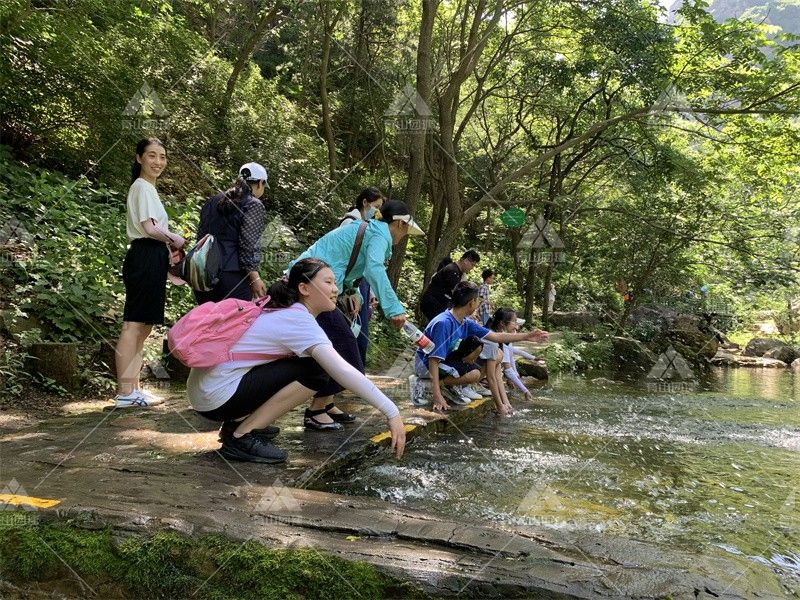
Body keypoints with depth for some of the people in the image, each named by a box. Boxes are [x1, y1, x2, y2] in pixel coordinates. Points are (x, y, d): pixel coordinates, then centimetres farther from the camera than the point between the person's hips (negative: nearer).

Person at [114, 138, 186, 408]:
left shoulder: (148, 188, 23)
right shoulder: (142, 187, -7)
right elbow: (150, 228, -16)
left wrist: (169, 249, 8)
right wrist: (176, 240, -2)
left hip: (151, 260, 10)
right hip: (146, 258, -10)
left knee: (144, 325, 10)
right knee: (134, 324, -9)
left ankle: (133, 388, 15)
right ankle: (125, 392, -7)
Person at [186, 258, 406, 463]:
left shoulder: (283, 313, 13)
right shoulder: (299, 320, -16)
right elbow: (343, 372, -24)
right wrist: (392, 413, -23)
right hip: (216, 398, -9)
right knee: (314, 373, -14)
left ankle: (239, 421, 15)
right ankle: (241, 437, -9)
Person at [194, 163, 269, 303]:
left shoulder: (213, 201, 17)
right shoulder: (254, 205, -4)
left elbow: (201, 235, 18)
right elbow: (248, 245, -13)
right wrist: (255, 278, -12)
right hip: (233, 275, -7)